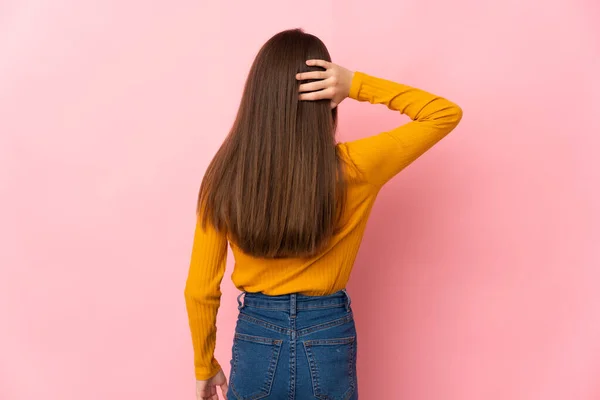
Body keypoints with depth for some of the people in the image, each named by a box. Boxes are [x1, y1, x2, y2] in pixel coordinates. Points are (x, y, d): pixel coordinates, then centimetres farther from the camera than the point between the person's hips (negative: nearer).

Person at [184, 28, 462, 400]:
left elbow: (200, 290, -7)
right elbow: (446, 114, -4)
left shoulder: (226, 175, -13)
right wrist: (358, 84, -14)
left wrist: (205, 366, 9)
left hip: (255, 342, 1)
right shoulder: (352, 169, -17)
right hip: (328, 344, 0)